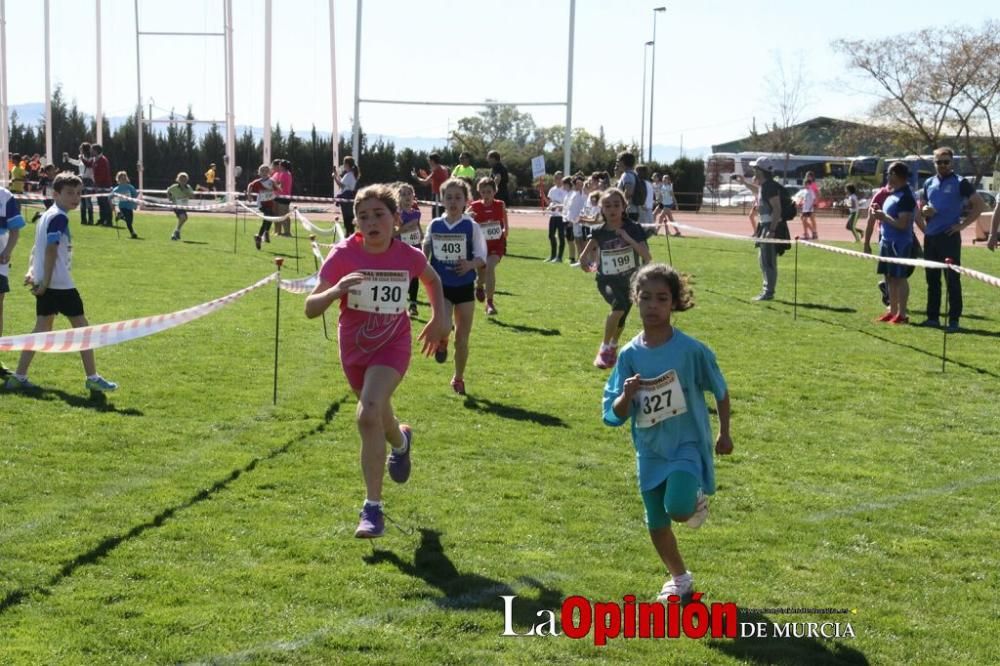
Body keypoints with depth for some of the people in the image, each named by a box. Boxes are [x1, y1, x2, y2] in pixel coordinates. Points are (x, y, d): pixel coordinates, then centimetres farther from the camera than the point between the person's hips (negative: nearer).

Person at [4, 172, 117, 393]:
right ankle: (92, 378, 5)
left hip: (45, 283, 9)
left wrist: (32, 271, 8)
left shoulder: (47, 215, 16)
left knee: (42, 328, 11)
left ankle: (18, 377, 9)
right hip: (60, 283, -9)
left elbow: (39, 248, 18)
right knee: (81, 326, 0)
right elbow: (51, 251, -19)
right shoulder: (59, 218, -14)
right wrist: (45, 282, -20)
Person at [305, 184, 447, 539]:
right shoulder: (344, 255, -17)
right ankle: (401, 441, 61)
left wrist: (439, 319, 6)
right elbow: (310, 308, -21)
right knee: (379, 420, 21)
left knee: (368, 415, -25)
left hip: (392, 347, -2)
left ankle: (373, 508, -17)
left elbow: (432, 280, 12)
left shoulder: (408, 256, -13)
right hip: (354, 348, 2)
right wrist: (335, 290, -40)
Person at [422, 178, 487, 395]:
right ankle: (442, 341, 17)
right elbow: (426, 251, 14)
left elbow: (481, 257, -8)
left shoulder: (472, 227, -7)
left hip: (464, 287, 0)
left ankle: (459, 378, 26)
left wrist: (471, 264, -28)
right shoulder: (434, 226, -1)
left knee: (462, 337, 7)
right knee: (443, 328, -22)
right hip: (441, 286, 0)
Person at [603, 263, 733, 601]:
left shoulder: (691, 349, -13)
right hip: (650, 450, 4)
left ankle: (697, 498, 13)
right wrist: (627, 396, -23)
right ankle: (679, 579, 37)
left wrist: (724, 433, 6)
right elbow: (616, 414, -3)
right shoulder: (630, 355, -5)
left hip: (687, 444, -4)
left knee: (678, 508, -25)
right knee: (656, 524, 12)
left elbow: (720, 391, 2)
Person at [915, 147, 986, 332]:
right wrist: (923, 211, -3)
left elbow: (979, 205, -6)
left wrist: (963, 224, -10)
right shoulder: (928, 183, 12)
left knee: (952, 279, -5)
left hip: (949, 237, -6)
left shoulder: (960, 183, -4)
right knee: (932, 279, 11)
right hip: (930, 238, 6)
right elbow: (920, 209, 21)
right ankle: (933, 317, 18)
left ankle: (954, 320, -3)